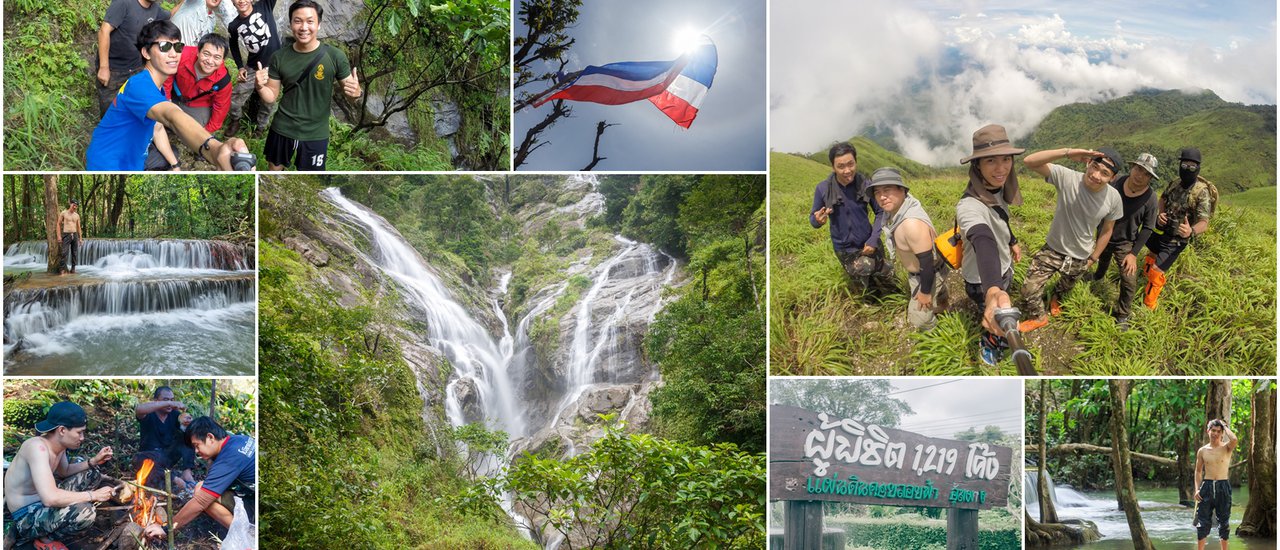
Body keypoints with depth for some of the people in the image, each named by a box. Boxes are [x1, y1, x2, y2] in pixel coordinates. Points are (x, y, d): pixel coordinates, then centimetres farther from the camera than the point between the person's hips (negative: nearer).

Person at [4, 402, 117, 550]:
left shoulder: (58, 443, -2)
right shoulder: (37, 447, -30)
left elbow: (65, 471, 21)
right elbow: (50, 498, -39)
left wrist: (93, 462, 3)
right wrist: (93, 495, -28)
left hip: (42, 503, 9)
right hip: (26, 518, -9)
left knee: (92, 474, 12)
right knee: (85, 512, -30)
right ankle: (44, 538, -6)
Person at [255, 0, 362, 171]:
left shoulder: (335, 57, -14)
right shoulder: (279, 58, -6)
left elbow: (351, 90, -5)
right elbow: (271, 96, 1)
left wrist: (356, 92, -30)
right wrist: (259, 86, -21)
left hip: (315, 134, -2)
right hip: (282, 129, 3)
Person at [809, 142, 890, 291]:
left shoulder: (865, 184, -16)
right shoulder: (823, 188, -18)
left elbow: (881, 212, -4)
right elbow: (813, 220, -8)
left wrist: (874, 240, -14)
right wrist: (818, 220, -32)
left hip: (868, 244, 0)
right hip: (845, 250, 0)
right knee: (864, 286, 17)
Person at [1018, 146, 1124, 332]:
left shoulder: (1113, 198, -22)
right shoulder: (1067, 177, -30)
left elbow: (1106, 231, -4)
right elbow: (1030, 161, -41)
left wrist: (1093, 259, 3)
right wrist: (1067, 153, -50)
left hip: (1080, 259, 2)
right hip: (1053, 249, -2)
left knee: (1065, 287, 29)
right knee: (1029, 289, -2)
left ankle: (1056, 298, 66)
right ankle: (1038, 317, 30)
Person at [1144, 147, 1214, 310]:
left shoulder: (1202, 192, -23)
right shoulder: (1175, 183, -3)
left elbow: (1204, 223, -32)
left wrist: (1192, 231, -55)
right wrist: (1161, 213, -3)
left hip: (1175, 240, -7)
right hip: (1159, 231, 7)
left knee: (1156, 272, -10)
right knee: (1148, 266, 25)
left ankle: (1149, 307, 6)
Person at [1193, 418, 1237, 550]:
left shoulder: (1226, 448, 0)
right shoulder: (1202, 451, 7)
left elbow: (1234, 440, -25)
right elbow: (1198, 471, 13)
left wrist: (1225, 427, -8)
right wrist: (1197, 489, 2)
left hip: (1223, 487, -2)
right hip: (1207, 486, 2)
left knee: (1224, 521, 5)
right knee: (1203, 521, 0)